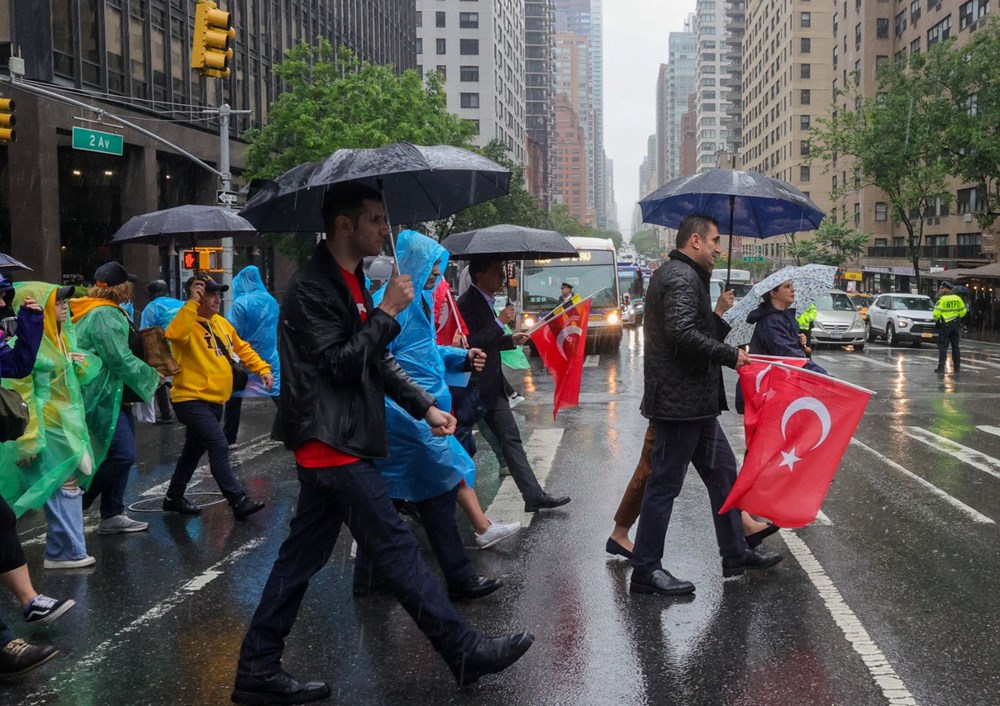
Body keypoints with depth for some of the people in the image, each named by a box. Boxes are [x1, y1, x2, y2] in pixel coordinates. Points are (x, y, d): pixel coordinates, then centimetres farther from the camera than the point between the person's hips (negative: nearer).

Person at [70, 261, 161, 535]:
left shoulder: (108, 312, 17)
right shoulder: (105, 315, -17)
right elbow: (121, 359, -20)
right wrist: (153, 376, -8)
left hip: (115, 396, 11)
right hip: (105, 397, -11)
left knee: (121, 456, 12)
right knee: (122, 454, -14)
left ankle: (112, 515, 16)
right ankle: (75, 503, -3)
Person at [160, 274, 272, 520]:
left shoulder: (221, 323, 11)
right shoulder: (188, 322, -13)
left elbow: (242, 348, 20)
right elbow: (175, 335, -37)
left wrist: (262, 369, 8)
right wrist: (191, 303, -32)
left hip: (215, 400, 9)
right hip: (192, 400, -9)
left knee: (194, 450, 18)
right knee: (219, 446, -17)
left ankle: (174, 497, 33)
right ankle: (238, 501, -13)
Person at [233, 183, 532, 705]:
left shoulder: (351, 283, 18)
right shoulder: (311, 289, -13)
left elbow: (379, 361, 19)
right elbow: (342, 363, -20)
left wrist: (425, 407, 10)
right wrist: (387, 312, -14)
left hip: (337, 442, 10)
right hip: (331, 443, -10)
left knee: (302, 557, 12)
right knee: (396, 548, -4)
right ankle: (465, 652, 3)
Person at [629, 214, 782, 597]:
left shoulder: (673, 275, 19)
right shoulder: (682, 278, -15)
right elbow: (683, 334, -28)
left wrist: (719, 315, 10)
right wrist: (731, 355, -19)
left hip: (693, 403, 11)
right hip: (680, 403, -11)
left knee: (722, 471, 17)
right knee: (665, 483, -3)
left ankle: (735, 553, 27)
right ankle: (645, 570, 6)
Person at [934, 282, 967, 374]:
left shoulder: (942, 299, -12)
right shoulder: (957, 299, 5)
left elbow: (936, 313, -17)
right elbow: (963, 311, 9)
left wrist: (937, 320, 3)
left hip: (944, 325, -5)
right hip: (956, 325, 5)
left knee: (943, 347, -2)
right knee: (955, 346, 12)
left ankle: (941, 367, -8)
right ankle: (957, 367, 15)